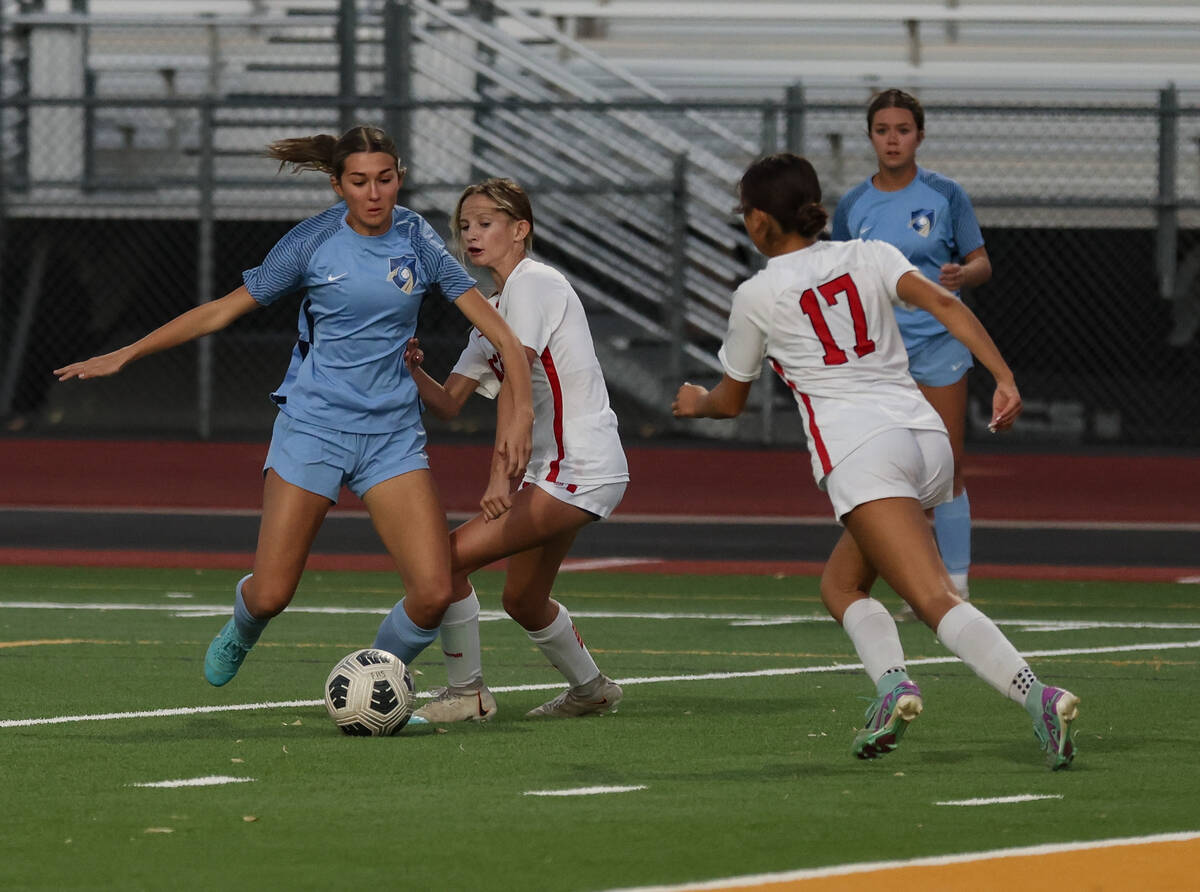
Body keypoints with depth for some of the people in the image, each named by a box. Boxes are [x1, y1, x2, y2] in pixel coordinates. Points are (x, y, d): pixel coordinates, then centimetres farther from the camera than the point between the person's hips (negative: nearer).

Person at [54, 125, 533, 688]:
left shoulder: (418, 242, 0)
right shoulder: (313, 242, -4)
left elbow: (494, 326, 0)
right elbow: (223, 311, 4)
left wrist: (520, 412, -12)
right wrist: (124, 355, 3)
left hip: (392, 434, 1)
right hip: (312, 425, -1)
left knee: (433, 593, -14)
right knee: (270, 595, -5)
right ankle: (240, 635, 34)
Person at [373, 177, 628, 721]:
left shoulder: (532, 283, -12)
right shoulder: (494, 309, 17)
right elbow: (449, 403, 14)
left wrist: (500, 476, -26)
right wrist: (412, 370, -7)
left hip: (580, 468, -10)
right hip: (559, 470, 10)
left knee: (450, 556, -15)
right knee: (522, 600, 21)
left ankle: (466, 692, -2)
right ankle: (591, 691, 41)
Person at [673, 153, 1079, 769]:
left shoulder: (757, 296, 9)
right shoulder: (868, 257, 18)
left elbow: (731, 400, 23)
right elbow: (944, 304, 0)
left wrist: (695, 403, 46)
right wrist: (1005, 379, -7)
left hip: (860, 451, -6)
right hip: (927, 436, 6)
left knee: (936, 600, -18)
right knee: (841, 584, 20)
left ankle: (1038, 698, -35)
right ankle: (891, 686, -1)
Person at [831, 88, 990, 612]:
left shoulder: (946, 196, -1)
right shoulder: (853, 206, 6)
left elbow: (982, 264, 3)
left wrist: (962, 274, -20)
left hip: (939, 347, -2)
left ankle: (956, 589, 2)